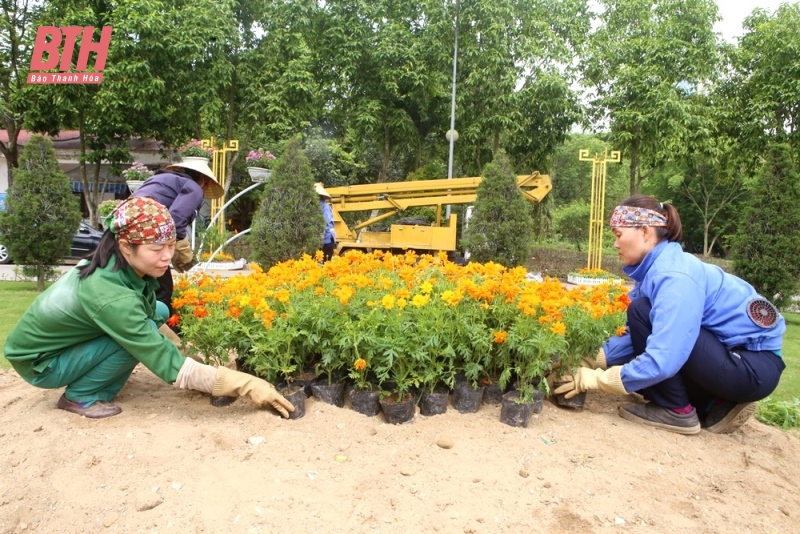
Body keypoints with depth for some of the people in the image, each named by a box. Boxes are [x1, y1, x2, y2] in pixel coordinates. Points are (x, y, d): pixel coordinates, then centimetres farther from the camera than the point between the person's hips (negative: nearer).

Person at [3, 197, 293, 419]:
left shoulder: (118, 265, -15)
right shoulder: (109, 295, -37)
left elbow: (152, 318, 3)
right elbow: (169, 366, -38)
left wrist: (188, 354, -7)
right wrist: (246, 384, -39)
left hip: (66, 340, 8)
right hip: (38, 363, -8)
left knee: (157, 312, -3)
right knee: (141, 337, -27)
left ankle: (98, 389, 4)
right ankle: (80, 396, -5)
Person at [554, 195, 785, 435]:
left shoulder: (675, 277, -25)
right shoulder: (657, 266, 3)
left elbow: (662, 360, -33)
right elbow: (637, 334, 9)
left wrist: (598, 379, -22)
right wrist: (596, 361, -1)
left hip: (755, 367, -9)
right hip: (728, 353, 9)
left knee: (642, 311, -20)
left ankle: (677, 411, -8)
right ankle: (716, 407, 10)